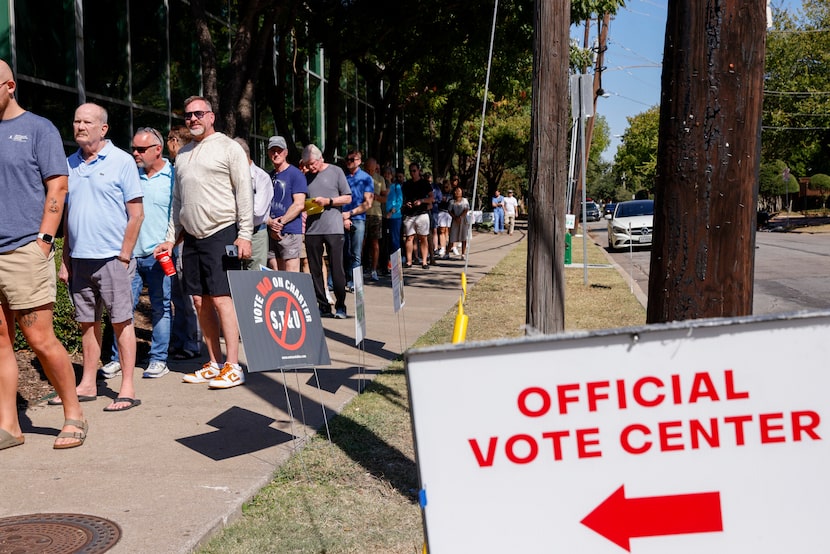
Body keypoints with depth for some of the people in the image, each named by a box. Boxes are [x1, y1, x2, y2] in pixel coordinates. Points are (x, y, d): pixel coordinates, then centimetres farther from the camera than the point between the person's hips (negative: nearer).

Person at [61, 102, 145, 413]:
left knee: (121, 321, -1)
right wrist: (66, 260, 11)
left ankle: (127, 389, 2)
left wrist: (124, 256, -11)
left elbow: (136, 214, -5)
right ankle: (87, 384, 20)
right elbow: (66, 216, 16)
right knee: (87, 322, 11)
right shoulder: (70, 165, 12)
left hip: (112, 258, -5)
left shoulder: (121, 161, -3)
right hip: (79, 258, 5)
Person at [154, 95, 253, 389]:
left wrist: (244, 235, -13)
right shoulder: (183, 154, 18)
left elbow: (244, 193, -6)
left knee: (221, 298, -10)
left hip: (221, 233, -7)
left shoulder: (228, 147, -1)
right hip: (191, 236, 7)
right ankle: (214, 363, 14)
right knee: (200, 301, 6)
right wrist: (171, 238, 16)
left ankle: (233, 367, -5)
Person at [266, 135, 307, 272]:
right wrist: (270, 223, -3)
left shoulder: (295, 174, -1)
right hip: (271, 233, 6)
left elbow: (299, 205, -10)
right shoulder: (269, 176, 17)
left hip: (290, 231, -6)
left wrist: (280, 222, -11)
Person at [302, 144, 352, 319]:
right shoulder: (306, 177, 14)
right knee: (315, 270, 4)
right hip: (311, 229, 4)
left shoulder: (335, 172, 4)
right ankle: (323, 306, 11)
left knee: (337, 269, -3)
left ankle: (340, 306, 6)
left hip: (333, 228, -4)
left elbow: (347, 198, 3)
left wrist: (327, 201, -9)